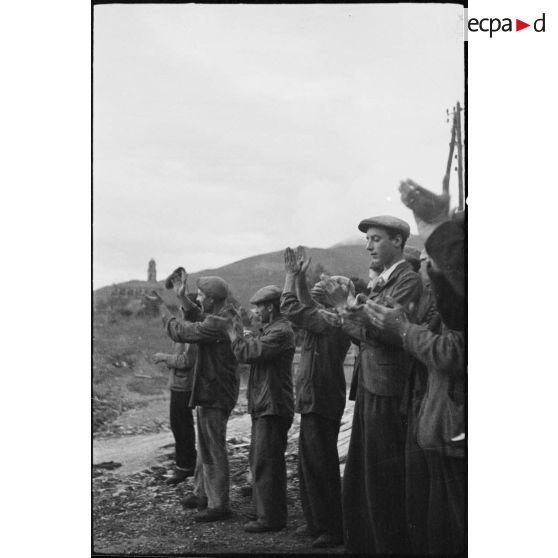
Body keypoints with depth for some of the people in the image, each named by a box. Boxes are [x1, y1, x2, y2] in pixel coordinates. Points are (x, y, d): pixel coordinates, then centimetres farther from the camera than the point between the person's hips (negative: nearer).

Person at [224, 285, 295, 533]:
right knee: (259, 459, 18)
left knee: (265, 462, -6)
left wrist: (234, 335, -7)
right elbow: (252, 352, 16)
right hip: (263, 405, 11)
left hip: (273, 407, -11)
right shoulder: (271, 330, 17)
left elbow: (248, 353, -21)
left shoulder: (281, 332, -17)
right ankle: (266, 510, 29)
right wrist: (241, 336, 6)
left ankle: (270, 518, 1)